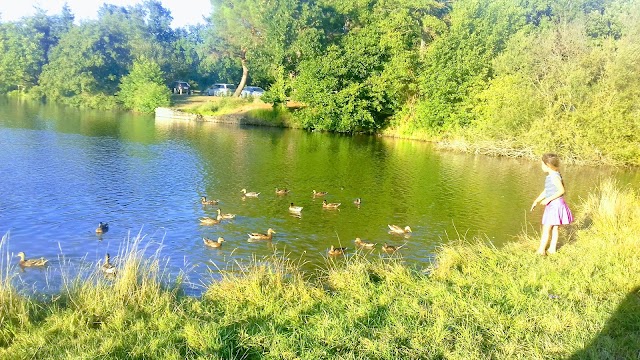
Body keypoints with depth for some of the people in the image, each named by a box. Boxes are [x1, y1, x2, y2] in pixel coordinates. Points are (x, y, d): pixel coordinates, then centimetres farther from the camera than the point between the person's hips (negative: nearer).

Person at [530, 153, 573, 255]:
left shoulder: (554, 176, -16)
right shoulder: (550, 176, 13)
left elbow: (561, 190, -20)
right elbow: (546, 191, 21)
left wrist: (548, 199, -21)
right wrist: (536, 201, 21)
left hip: (555, 204, -10)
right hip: (552, 205, 10)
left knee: (546, 228, -8)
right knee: (554, 228, 14)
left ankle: (541, 250, -6)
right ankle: (552, 249, 22)